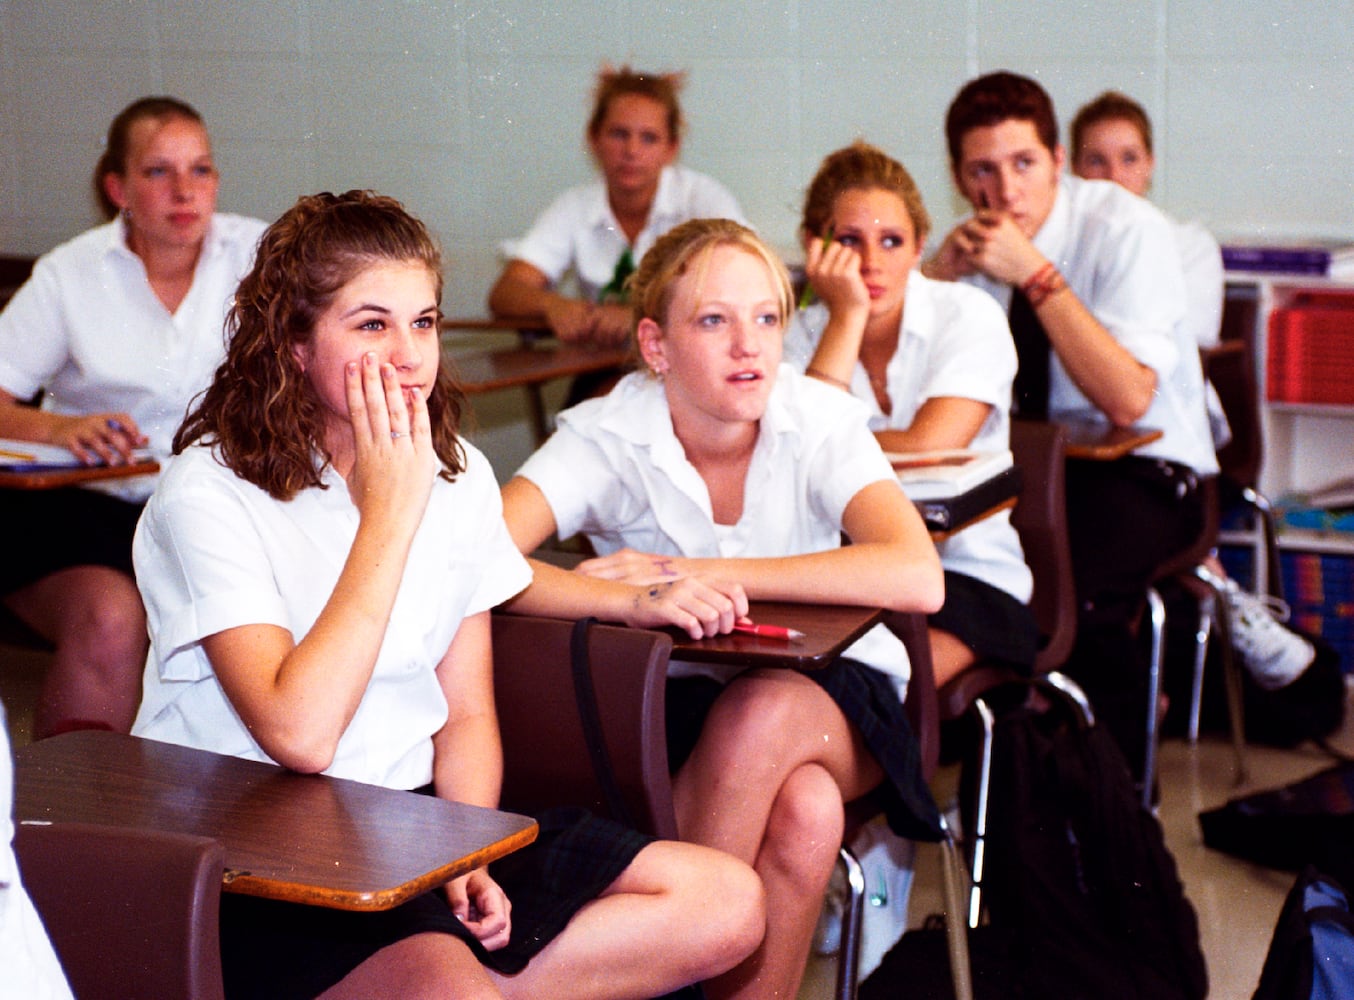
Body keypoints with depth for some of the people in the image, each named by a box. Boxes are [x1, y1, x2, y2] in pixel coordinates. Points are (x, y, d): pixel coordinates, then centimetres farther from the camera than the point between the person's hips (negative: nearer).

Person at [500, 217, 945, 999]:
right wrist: (634, 600, -46)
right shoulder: (609, 435, -13)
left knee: (765, 710, -35)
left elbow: (919, 577, -30)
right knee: (804, 809, -34)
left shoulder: (820, 421, -13)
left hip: (834, 698, 1)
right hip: (678, 701, -1)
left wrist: (692, 572, -31)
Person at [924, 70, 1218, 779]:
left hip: (1141, 466, -5)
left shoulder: (1127, 229, -14)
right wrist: (941, 269, -16)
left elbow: (1127, 401, -24)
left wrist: (1036, 276, -27)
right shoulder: (973, 239, 1)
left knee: (1072, 595, -34)